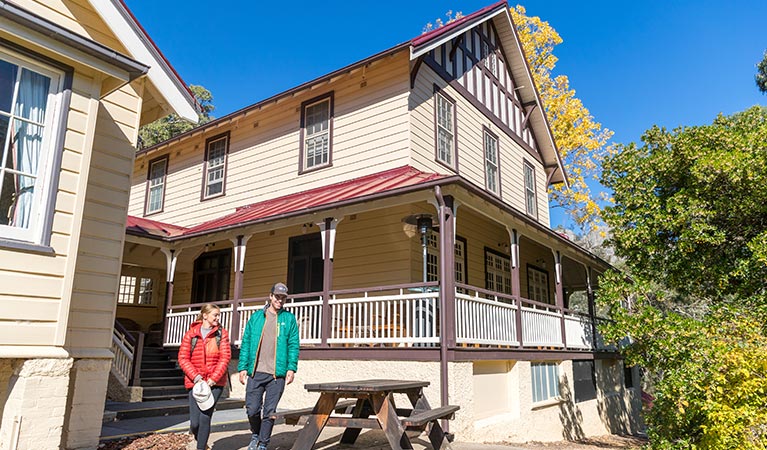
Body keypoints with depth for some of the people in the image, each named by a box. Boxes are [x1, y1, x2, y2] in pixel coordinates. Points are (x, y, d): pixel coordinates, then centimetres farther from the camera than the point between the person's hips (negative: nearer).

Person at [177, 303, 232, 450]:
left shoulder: (221, 333, 4)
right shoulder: (191, 334, 4)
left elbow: (225, 357, -3)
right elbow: (183, 358, -1)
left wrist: (213, 378, -12)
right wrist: (196, 377, -12)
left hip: (215, 383, 0)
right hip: (195, 383, 1)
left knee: (205, 418, -9)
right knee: (194, 422, 0)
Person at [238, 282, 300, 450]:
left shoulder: (289, 319, 6)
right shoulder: (256, 317, 9)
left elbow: (293, 345, 2)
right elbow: (246, 343, 9)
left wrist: (291, 368, -7)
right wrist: (243, 367, 2)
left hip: (277, 374, -1)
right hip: (256, 373, 1)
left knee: (269, 411, 3)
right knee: (252, 409, 4)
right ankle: (255, 435, 33)